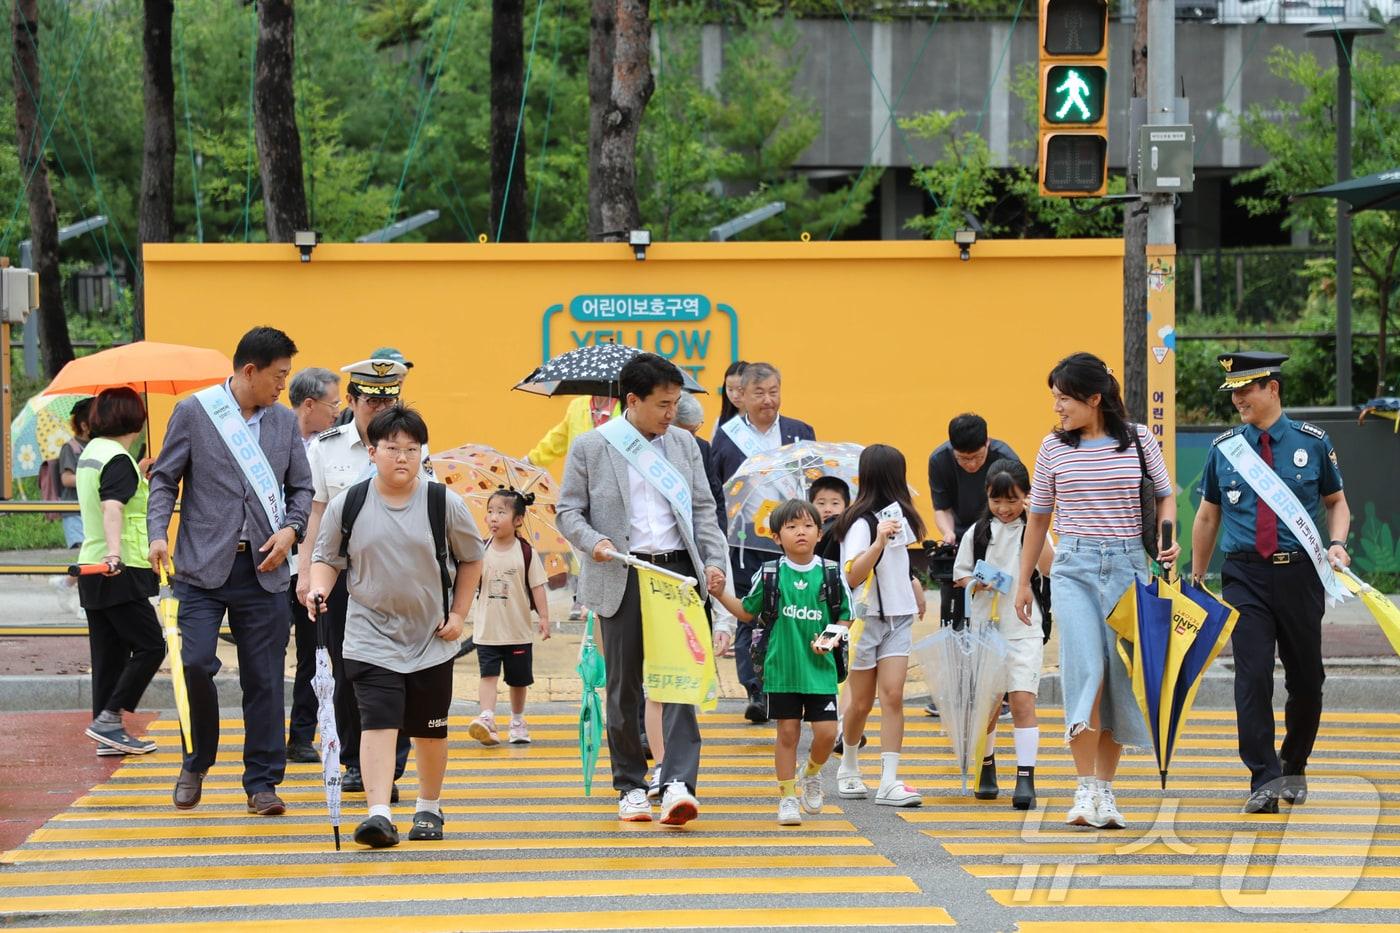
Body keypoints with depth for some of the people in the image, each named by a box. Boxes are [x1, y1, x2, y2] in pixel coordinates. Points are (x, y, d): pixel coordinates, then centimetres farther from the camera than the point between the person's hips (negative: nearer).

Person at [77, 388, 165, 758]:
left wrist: (140, 476, 51)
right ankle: (108, 719, -10)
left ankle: (108, 735, 11)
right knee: (150, 645, -5)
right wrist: (114, 550, -43)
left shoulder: (91, 453, 14)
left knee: (109, 652, 10)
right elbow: (112, 508, -29)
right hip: (120, 573, -9)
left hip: (93, 569, 9)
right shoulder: (119, 460, -14)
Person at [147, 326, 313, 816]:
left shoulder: (284, 421, 11)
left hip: (263, 569, 3)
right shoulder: (193, 412, 0)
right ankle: (196, 763, 11)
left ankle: (262, 781, 10)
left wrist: (291, 528, -3)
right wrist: (158, 533, -12)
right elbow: (165, 479, 3)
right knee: (196, 664, -12)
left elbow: (301, 487, 16)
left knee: (264, 679, 2)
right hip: (203, 568, -3)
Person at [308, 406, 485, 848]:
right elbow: (327, 558, 6)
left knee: (429, 730, 12)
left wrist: (458, 614, 2)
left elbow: (471, 559, 8)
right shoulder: (347, 505, -5)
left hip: (431, 639, 1)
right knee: (378, 723, -16)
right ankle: (379, 814, -23)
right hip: (370, 636, -1)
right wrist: (319, 588, -15)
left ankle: (429, 808, 32)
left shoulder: (445, 503, -5)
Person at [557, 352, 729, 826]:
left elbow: (703, 507, 15)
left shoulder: (683, 443, 12)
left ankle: (677, 784, -15)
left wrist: (714, 559, 2)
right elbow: (569, 511, 3)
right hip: (623, 577, -2)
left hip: (677, 571, 2)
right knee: (624, 686, 5)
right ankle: (630, 787, 15)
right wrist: (593, 542, -16)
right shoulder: (591, 447, 1)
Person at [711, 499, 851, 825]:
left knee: (826, 731, -5)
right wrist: (720, 594, -1)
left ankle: (812, 773, 26)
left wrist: (832, 636, -9)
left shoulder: (832, 574, 0)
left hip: (819, 668, 0)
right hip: (781, 668, 0)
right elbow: (748, 612, 12)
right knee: (787, 732, 3)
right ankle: (787, 796, 15)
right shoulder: (770, 575, -1)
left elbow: (845, 616, 9)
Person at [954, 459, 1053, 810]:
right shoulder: (978, 532, 6)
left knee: (1023, 700, -12)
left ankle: (1025, 779, -15)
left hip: (1023, 629, -2)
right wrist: (975, 582, -11)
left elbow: (1049, 568, -14)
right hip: (984, 626, 2)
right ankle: (987, 768, 29)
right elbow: (959, 574, 11)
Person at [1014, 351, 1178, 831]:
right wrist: (1023, 581, 17)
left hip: (1128, 566, 0)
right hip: (1074, 567, 0)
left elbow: (1165, 495, 13)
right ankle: (1085, 791, -11)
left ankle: (1106, 791, 9)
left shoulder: (1138, 440, 2)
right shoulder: (1054, 447, 6)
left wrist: (1166, 536, -7)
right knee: (1086, 669, -15)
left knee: (1120, 676, 0)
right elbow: (1038, 515, 14)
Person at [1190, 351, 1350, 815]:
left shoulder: (1312, 442, 4)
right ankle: (1265, 779, -13)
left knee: (1306, 679, 8)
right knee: (1253, 675, -13)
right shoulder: (1224, 449, 7)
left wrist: (1336, 544, -5)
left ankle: (1294, 769, 28)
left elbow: (1337, 502, 15)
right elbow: (1207, 517, 17)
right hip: (1245, 576, 0)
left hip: (1300, 573, 0)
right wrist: (1196, 578, 20)